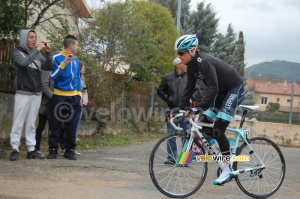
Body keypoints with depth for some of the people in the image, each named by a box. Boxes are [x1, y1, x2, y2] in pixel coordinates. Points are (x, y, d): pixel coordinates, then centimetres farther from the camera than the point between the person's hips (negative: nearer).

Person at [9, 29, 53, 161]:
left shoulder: (37, 54, 14)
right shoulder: (17, 52, 0)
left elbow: (48, 67, 7)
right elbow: (24, 62, -20)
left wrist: (48, 53, -7)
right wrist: (37, 50, -19)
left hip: (37, 94, 5)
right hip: (23, 93, -5)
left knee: (31, 123, 5)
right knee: (18, 123, -6)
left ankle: (31, 150, 5)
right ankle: (15, 149, -4)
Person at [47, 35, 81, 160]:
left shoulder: (76, 60, 14)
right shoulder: (57, 58, -5)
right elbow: (53, 77, -11)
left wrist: (79, 93, 12)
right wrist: (63, 64, -21)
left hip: (73, 96, 5)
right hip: (59, 96, -5)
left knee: (72, 125, 4)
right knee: (55, 124, -1)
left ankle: (70, 150, 11)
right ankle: (53, 149, 6)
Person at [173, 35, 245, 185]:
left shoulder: (204, 62, -28)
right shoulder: (192, 65, 0)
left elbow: (213, 88, -35)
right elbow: (189, 88, 5)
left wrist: (200, 108, -43)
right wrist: (179, 108, -2)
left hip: (234, 90, -9)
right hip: (221, 92, 9)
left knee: (218, 130, -17)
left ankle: (228, 169, -12)